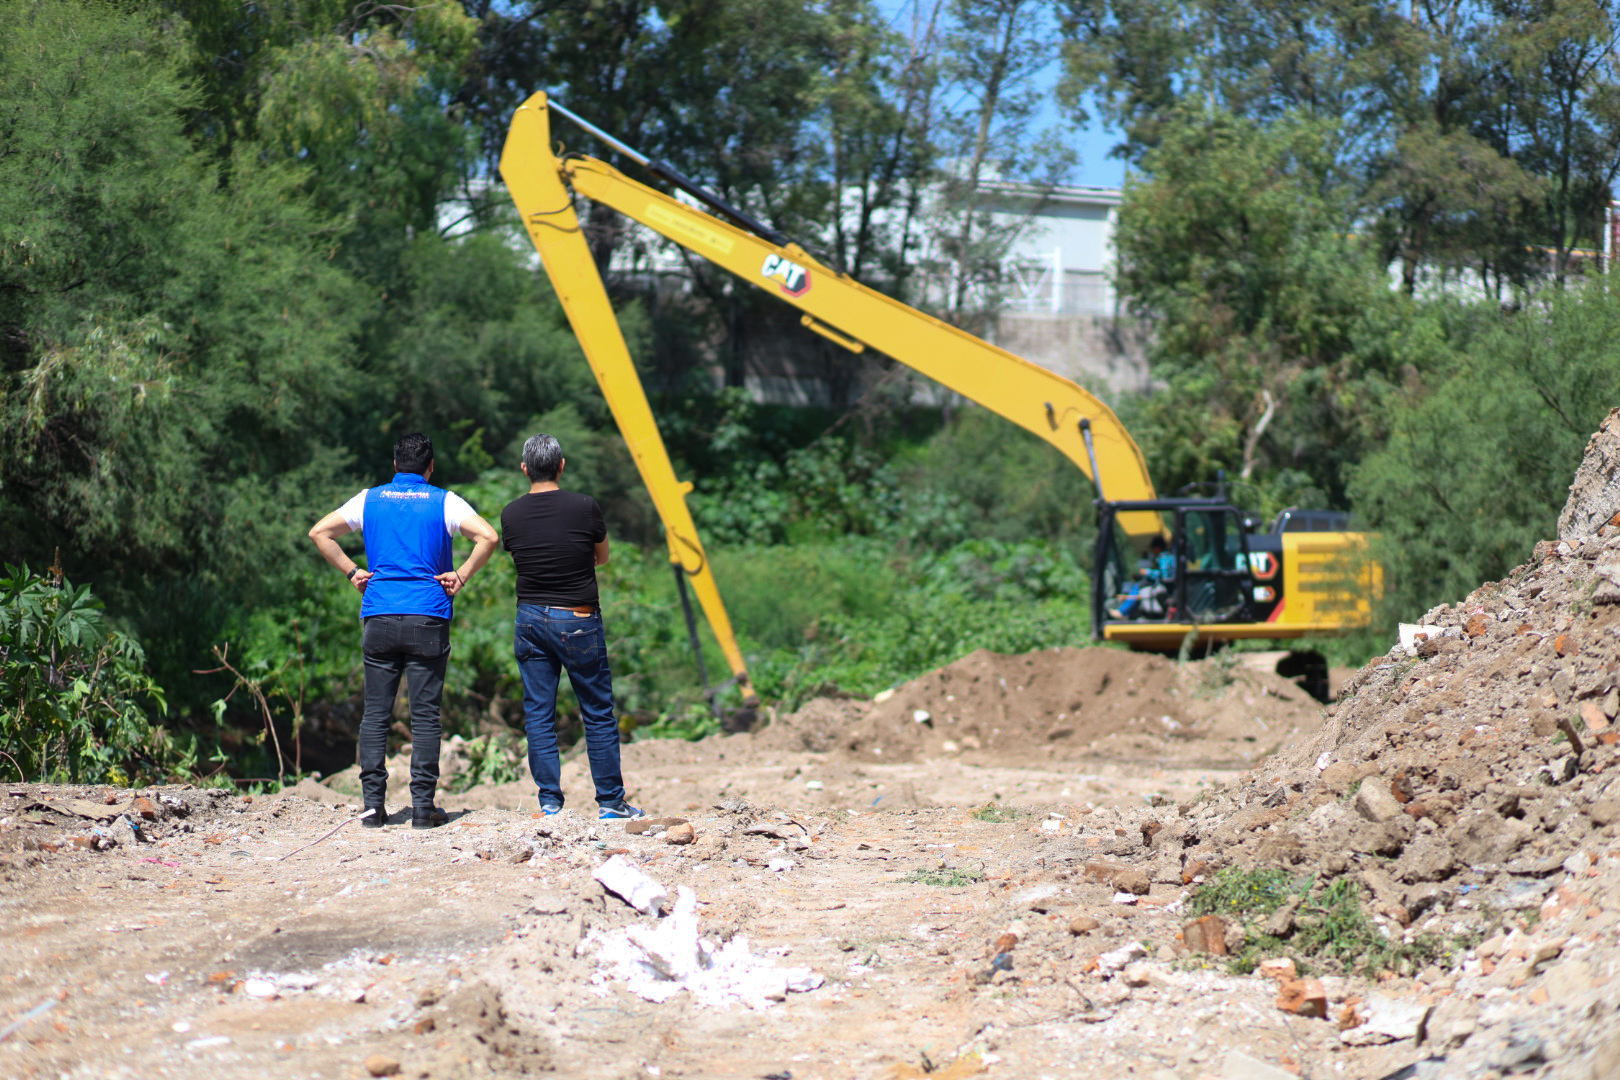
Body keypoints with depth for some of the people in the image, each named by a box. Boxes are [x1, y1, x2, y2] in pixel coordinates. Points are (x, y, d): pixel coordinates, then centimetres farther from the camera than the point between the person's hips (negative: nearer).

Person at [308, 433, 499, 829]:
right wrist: (462, 576, -1)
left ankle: (373, 804, 3)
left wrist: (352, 572, 10)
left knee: (375, 713, 6)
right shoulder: (444, 502, 2)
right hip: (428, 618, -2)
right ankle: (423, 805, -2)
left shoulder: (369, 499, 10)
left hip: (379, 617, 2)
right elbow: (488, 537, -9)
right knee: (425, 714, 1)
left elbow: (320, 532, 10)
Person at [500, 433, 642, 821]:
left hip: (531, 619, 3)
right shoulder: (584, 507, -10)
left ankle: (549, 801, 7)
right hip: (579, 621, -3)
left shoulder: (511, 514, -2)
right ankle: (610, 802, 9)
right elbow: (602, 556, 6)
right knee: (598, 713, 6)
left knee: (538, 714, 8)